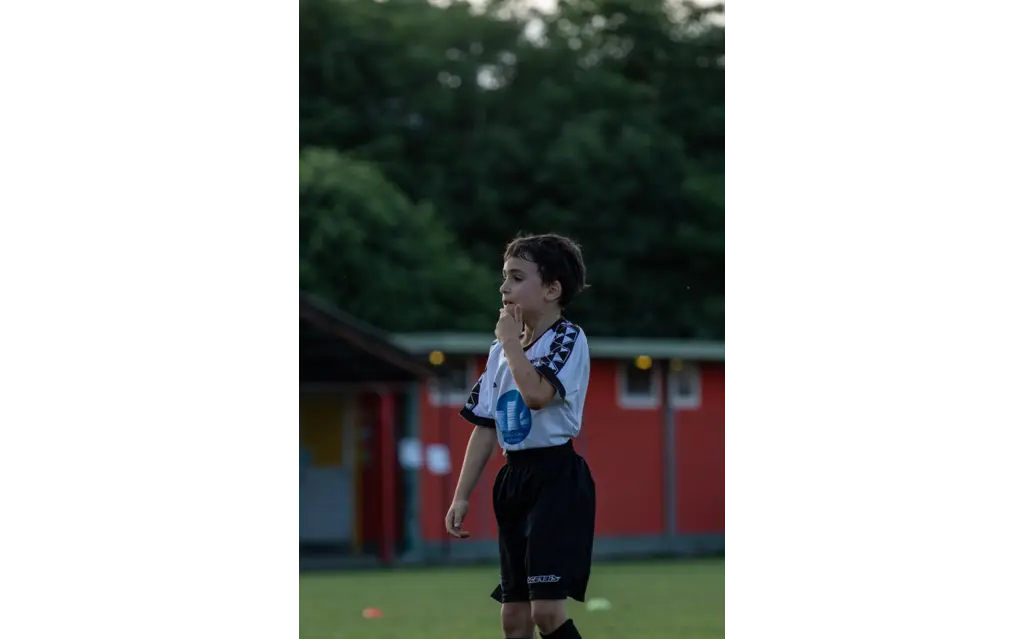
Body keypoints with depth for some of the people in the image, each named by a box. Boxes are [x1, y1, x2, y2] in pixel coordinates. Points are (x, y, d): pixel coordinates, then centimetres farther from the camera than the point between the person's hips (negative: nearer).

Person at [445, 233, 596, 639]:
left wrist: (511, 342, -12)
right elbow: (484, 427, 15)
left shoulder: (568, 339, -8)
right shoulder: (501, 349, 14)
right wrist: (461, 496, 11)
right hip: (514, 477, 8)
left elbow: (537, 394, -26)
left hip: (557, 476, -8)